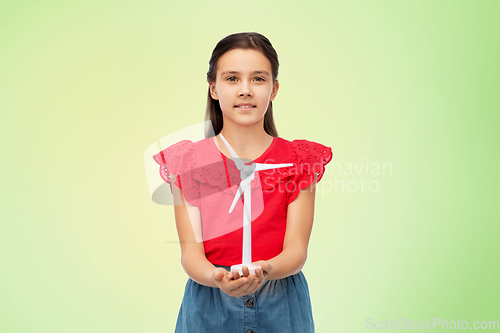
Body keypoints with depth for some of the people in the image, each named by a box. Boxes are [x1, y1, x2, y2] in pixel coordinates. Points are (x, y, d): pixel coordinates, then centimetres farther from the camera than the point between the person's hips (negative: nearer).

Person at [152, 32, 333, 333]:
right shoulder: (188, 161, -3)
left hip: (281, 307, 1)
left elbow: (297, 250, -9)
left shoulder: (299, 160, -2)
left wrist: (264, 271, -30)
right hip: (209, 307, 0)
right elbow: (190, 250, -9)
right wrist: (216, 277, -29)